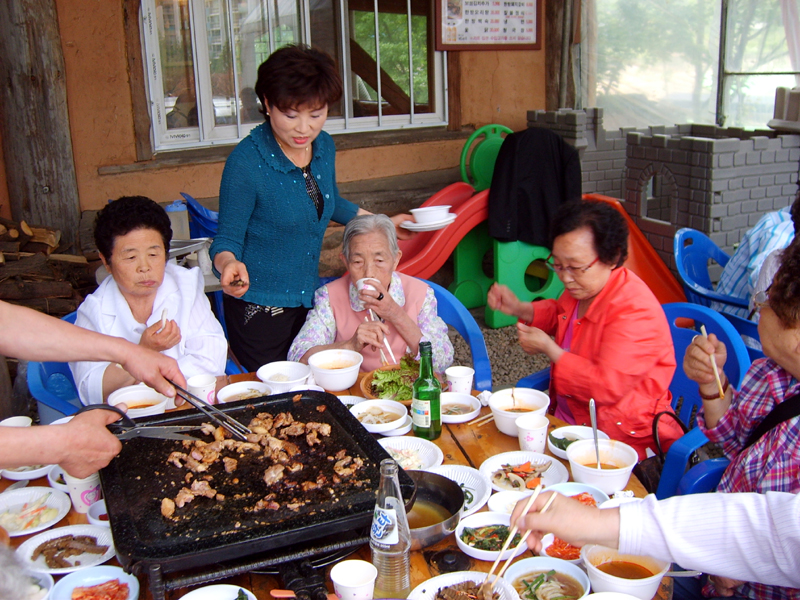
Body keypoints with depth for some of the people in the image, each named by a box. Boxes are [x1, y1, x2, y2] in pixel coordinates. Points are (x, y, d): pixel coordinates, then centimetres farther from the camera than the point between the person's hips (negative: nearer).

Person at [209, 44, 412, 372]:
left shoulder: (324, 146, -2)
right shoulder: (246, 162, -22)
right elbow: (227, 238, -15)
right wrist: (229, 265, -36)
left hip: (309, 298, 6)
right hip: (259, 308, -6)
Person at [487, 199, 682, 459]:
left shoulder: (634, 310, -24)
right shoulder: (582, 287, 4)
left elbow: (608, 386, -30)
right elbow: (558, 312, 29)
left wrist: (548, 348, -18)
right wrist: (518, 309, 10)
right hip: (566, 420, 9)